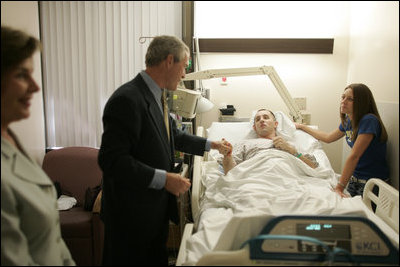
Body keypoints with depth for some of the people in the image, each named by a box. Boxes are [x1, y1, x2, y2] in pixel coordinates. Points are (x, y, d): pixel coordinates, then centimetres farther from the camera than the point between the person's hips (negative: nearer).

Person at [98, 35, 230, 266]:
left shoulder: (155, 97, 7)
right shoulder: (128, 100, -23)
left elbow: (173, 136, 22)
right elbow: (112, 160, -27)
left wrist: (210, 145, 25)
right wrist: (164, 179, -26)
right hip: (132, 214, -9)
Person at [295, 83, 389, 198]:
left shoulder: (369, 121, -21)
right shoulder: (348, 121, 3)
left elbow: (354, 156, -24)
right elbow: (328, 137, 21)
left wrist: (340, 187, -23)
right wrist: (302, 126, 25)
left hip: (373, 183, -6)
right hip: (355, 178, 7)